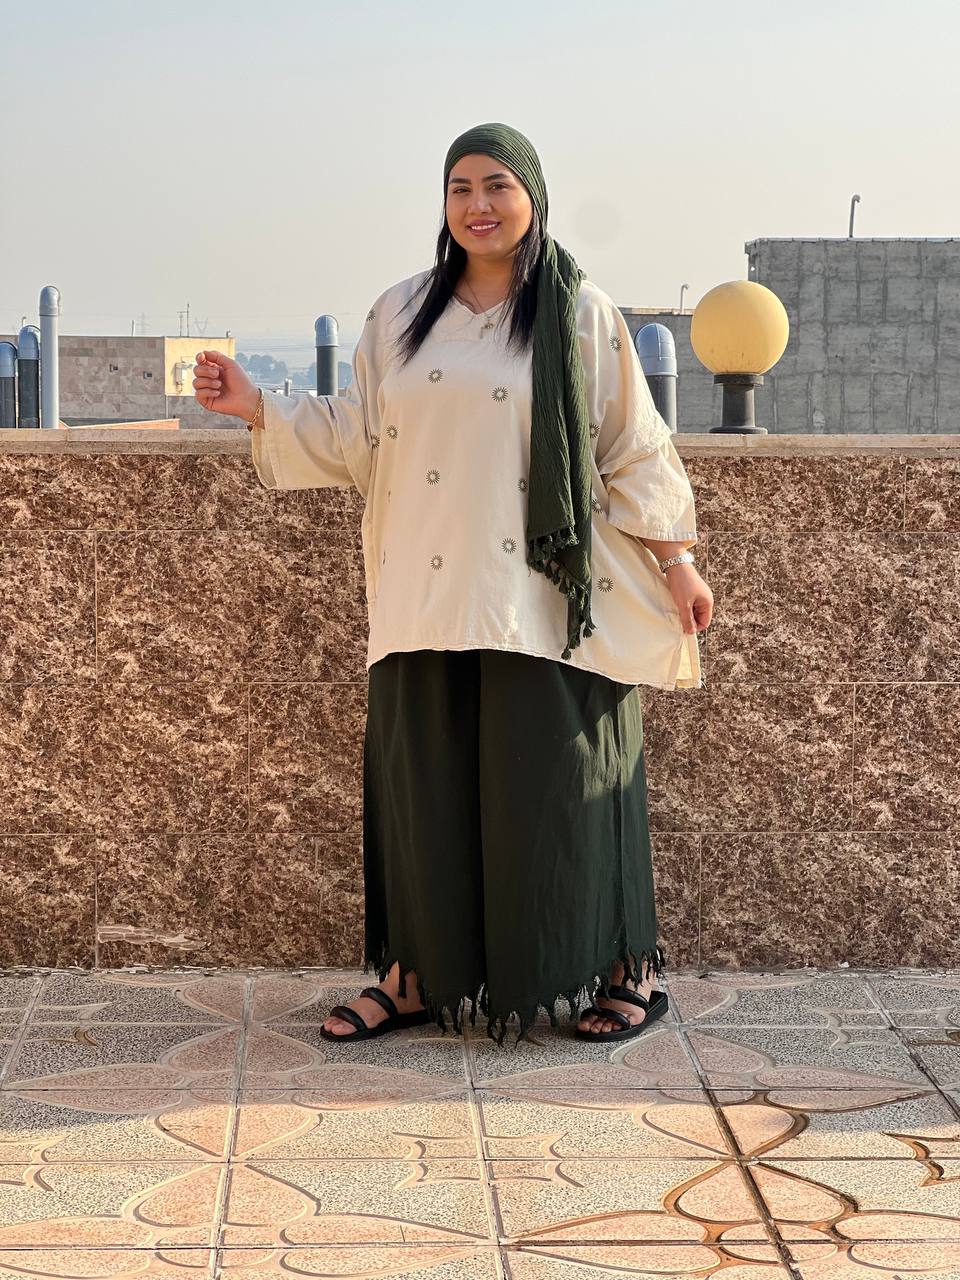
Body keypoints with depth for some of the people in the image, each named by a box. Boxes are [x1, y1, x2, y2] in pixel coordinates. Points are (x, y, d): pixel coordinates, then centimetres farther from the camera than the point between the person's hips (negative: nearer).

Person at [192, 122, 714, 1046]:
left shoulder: (582, 317, 2)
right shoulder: (399, 316, 10)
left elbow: (632, 449, 3)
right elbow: (357, 439, 10)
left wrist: (675, 559, 1)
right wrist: (257, 408, -1)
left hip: (544, 599, -3)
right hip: (428, 598, 3)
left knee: (553, 784, 0)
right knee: (425, 787, 5)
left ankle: (622, 969, 14)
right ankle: (417, 976, 15)